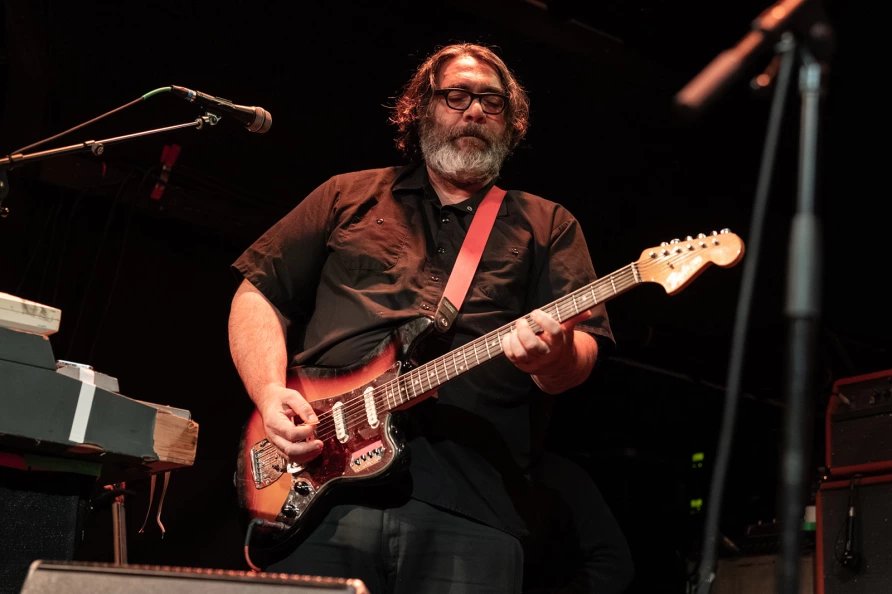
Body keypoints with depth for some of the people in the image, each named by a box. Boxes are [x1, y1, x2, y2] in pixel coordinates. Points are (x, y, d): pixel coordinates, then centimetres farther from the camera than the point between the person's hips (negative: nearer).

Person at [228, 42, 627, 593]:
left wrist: (554, 357, -19)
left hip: (469, 505, 0)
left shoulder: (548, 225, 17)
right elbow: (259, 294, 16)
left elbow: (583, 346, 6)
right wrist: (271, 393, -3)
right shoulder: (349, 196, 18)